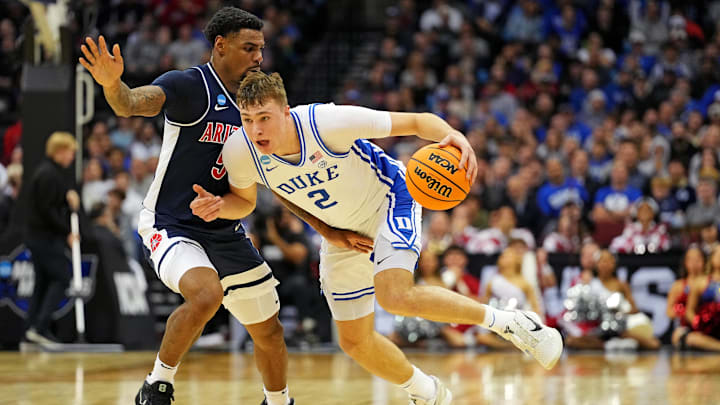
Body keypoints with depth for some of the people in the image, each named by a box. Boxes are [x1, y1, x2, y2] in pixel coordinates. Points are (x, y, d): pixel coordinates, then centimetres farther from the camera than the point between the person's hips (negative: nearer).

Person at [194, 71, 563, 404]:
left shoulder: (328, 122, -35)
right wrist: (220, 206, -23)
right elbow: (244, 200, 0)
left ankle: (503, 321, -13)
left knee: (395, 296, -32)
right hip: (342, 232, 6)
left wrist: (453, 137, -48)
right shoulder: (239, 151, -23)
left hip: (389, 200, -6)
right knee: (354, 341, 8)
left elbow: (415, 122, -28)